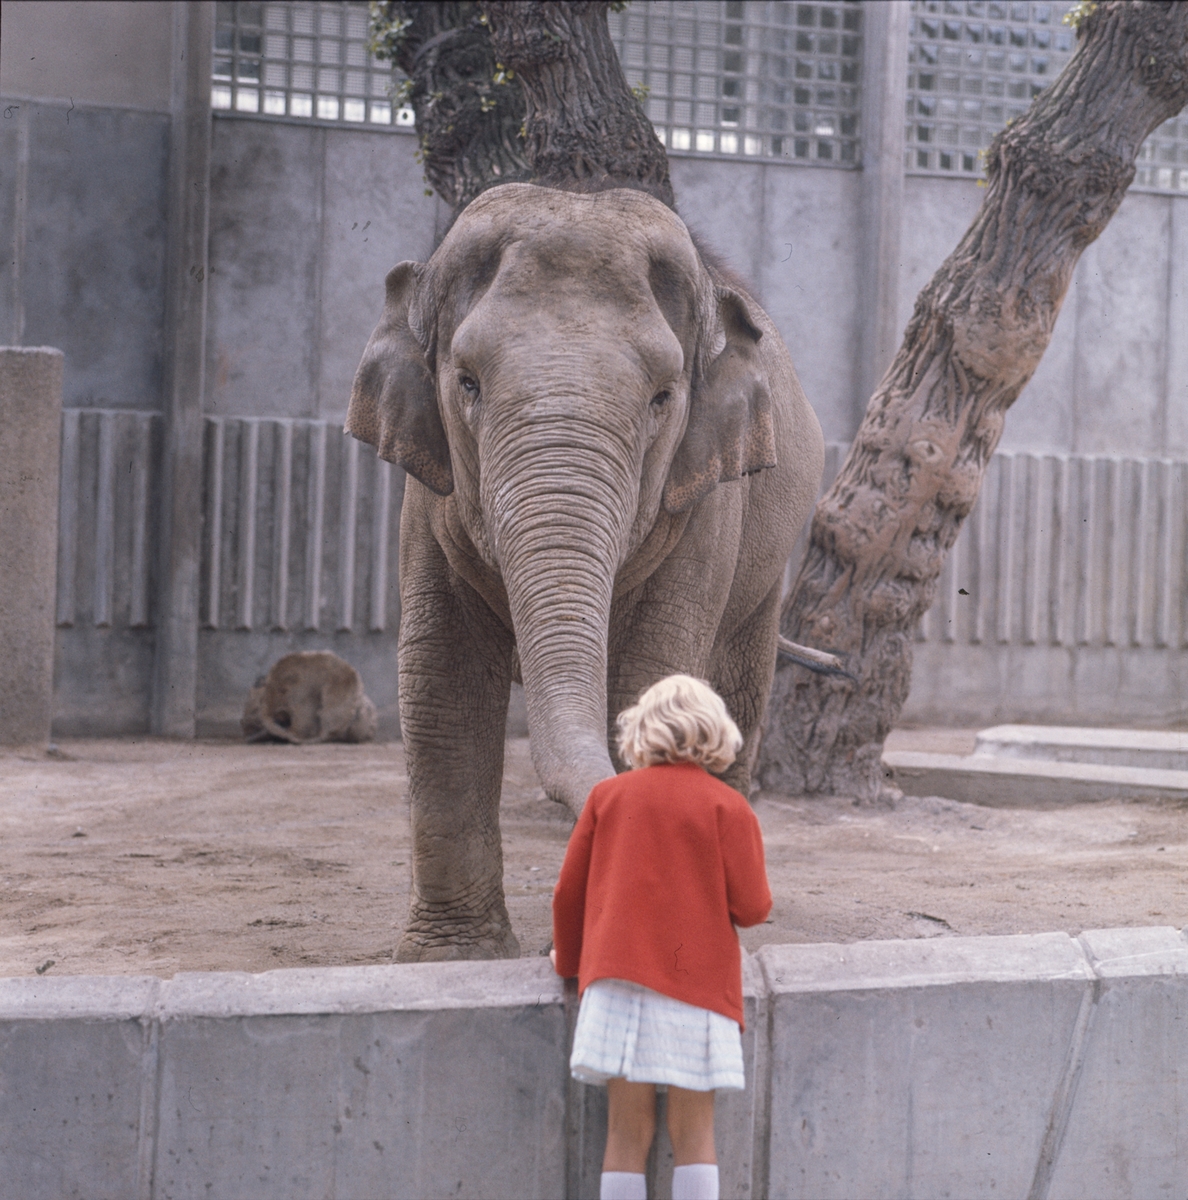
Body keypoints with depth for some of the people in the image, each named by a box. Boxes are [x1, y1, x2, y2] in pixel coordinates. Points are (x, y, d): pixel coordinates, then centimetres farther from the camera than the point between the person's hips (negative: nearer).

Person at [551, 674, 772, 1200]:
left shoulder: (608, 795, 8)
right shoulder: (727, 806, -1)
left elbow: (570, 891, 12)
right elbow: (752, 907, -5)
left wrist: (570, 960, 29)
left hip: (619, 981, 2)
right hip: (699, 980, -2)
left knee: (627, 1131, 4)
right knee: (693, 1132, 5)